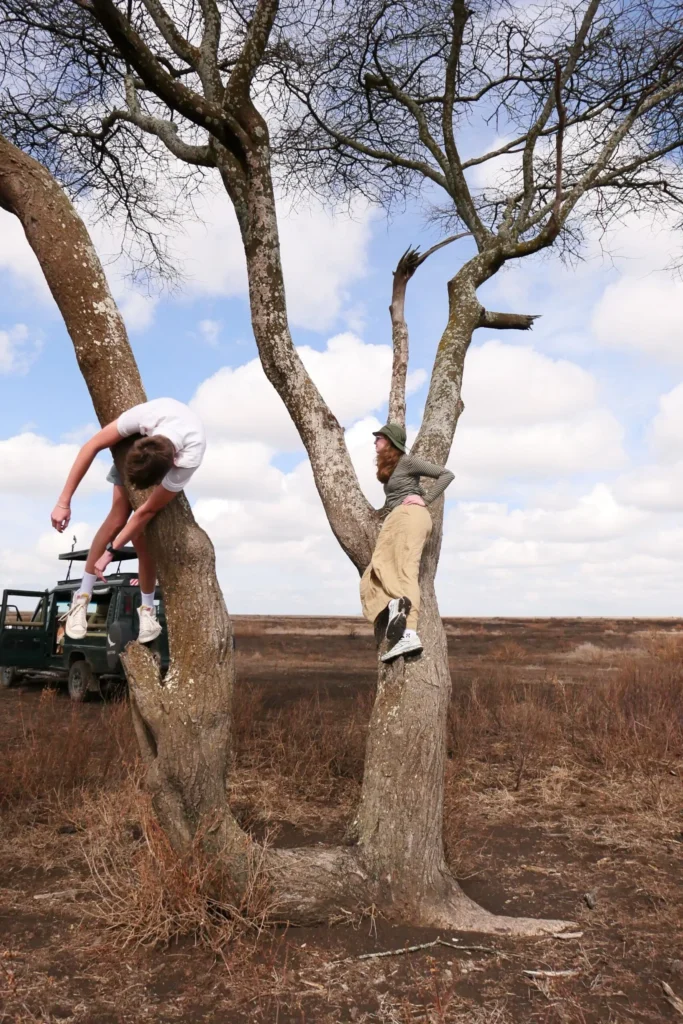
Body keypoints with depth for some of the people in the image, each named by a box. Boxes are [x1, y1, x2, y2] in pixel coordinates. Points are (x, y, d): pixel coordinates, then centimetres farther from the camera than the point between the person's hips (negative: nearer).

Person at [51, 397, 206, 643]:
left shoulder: (189, 460, -45)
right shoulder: (146, 415, -44)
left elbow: (147, 511, -33)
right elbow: (92, 447, -30)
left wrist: (111, 550, -27)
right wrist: (64, 501, -29)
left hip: (172, 465, -1)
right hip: (134, 447, 1)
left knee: (141, 533, -13)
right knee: (118, 516, -15)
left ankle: (147, 608, 7)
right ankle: (83, 597, -2)